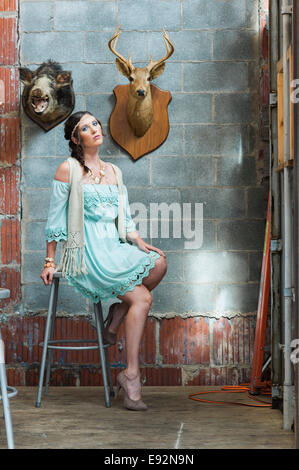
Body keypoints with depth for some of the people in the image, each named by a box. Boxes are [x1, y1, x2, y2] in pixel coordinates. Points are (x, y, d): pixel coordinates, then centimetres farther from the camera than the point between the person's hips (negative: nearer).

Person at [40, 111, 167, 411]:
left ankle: (115, 319, -6)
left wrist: (139, 243, 0)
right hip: (86, 254, -6)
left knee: (159, 263, -25)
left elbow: (125, 219, 19)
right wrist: (49, 262, -2)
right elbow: (55, 220, 1)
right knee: (142, 299, -23)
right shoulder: (68, 170, 0)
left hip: (115, 249, 6)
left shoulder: (114, 171, 18)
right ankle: (131, 375, -18)